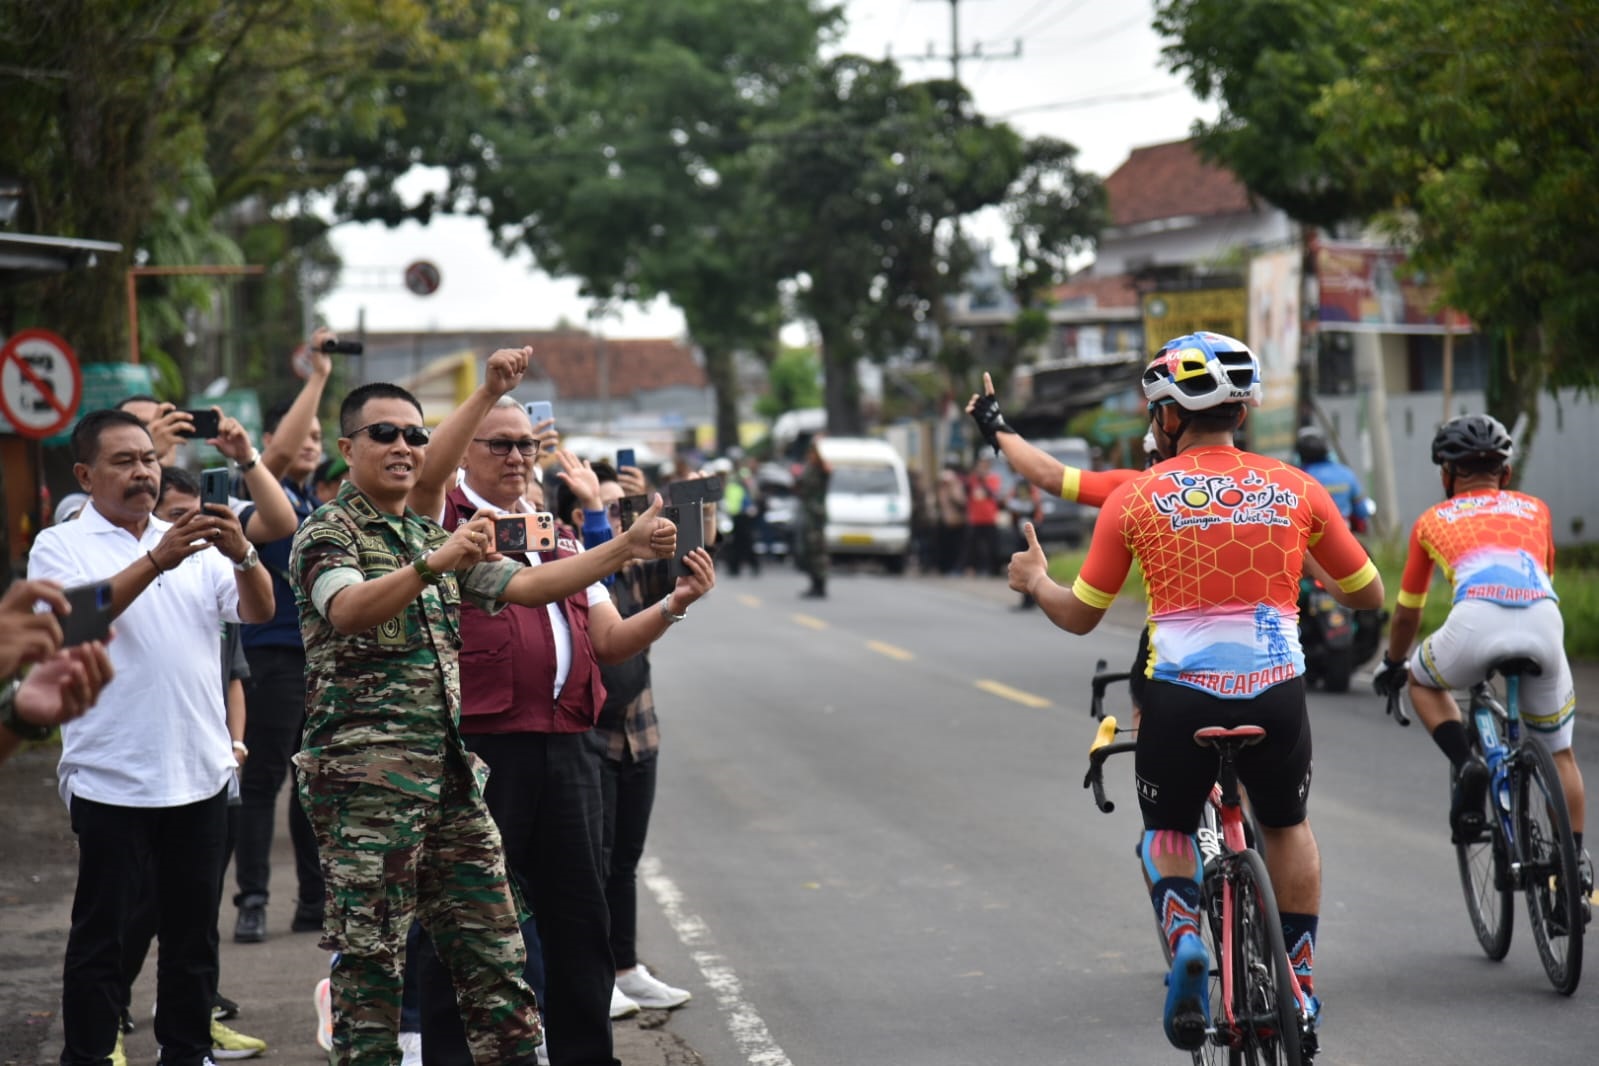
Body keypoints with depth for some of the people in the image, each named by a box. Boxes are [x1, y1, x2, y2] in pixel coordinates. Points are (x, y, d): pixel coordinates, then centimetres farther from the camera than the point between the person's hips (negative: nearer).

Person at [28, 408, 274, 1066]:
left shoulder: (197, 545, 12)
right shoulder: (61, 547, 0)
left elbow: (258, 612, 1)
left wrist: (242, 556, -20)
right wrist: (156, 561, -29)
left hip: (199, 770, 4)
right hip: (110, 776, -4)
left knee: (194, 928, 10)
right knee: (101, 931, 1)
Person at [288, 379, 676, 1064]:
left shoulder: (435, 538, 20)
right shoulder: (326, 533, -3)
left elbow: (525, 584, 14)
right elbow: (347, 610, -23)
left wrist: (627, 546, 4)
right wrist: (435, 565, -38)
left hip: (450, 770, 7)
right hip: (364, 774, -7)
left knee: (491, 946, 7)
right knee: (371, 954, -5)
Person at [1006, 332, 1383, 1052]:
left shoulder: (1137, 498, 1)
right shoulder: (1295, 488, 6)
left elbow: (1078, 617, 8)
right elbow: (1369, 595, 15)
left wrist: (1034, 580, 29)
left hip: (1179, 694, -1)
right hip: (1276, 692, 1)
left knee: (1168, 828, 24)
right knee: (1287, 827, 28)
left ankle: (1184, 940, -3)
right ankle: (1301, 983, 26)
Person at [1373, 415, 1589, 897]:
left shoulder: (1433, 519, 28)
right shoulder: (1534, 509, 33)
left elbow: (1407, 610, 37)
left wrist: (1392, 666, 54)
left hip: (1477, 620, -2)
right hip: (1543, 619, 2)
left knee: (1423, 682, 30)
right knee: (1559, 752, 22)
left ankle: (1466, 763, 6)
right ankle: (1576, 865, 17)